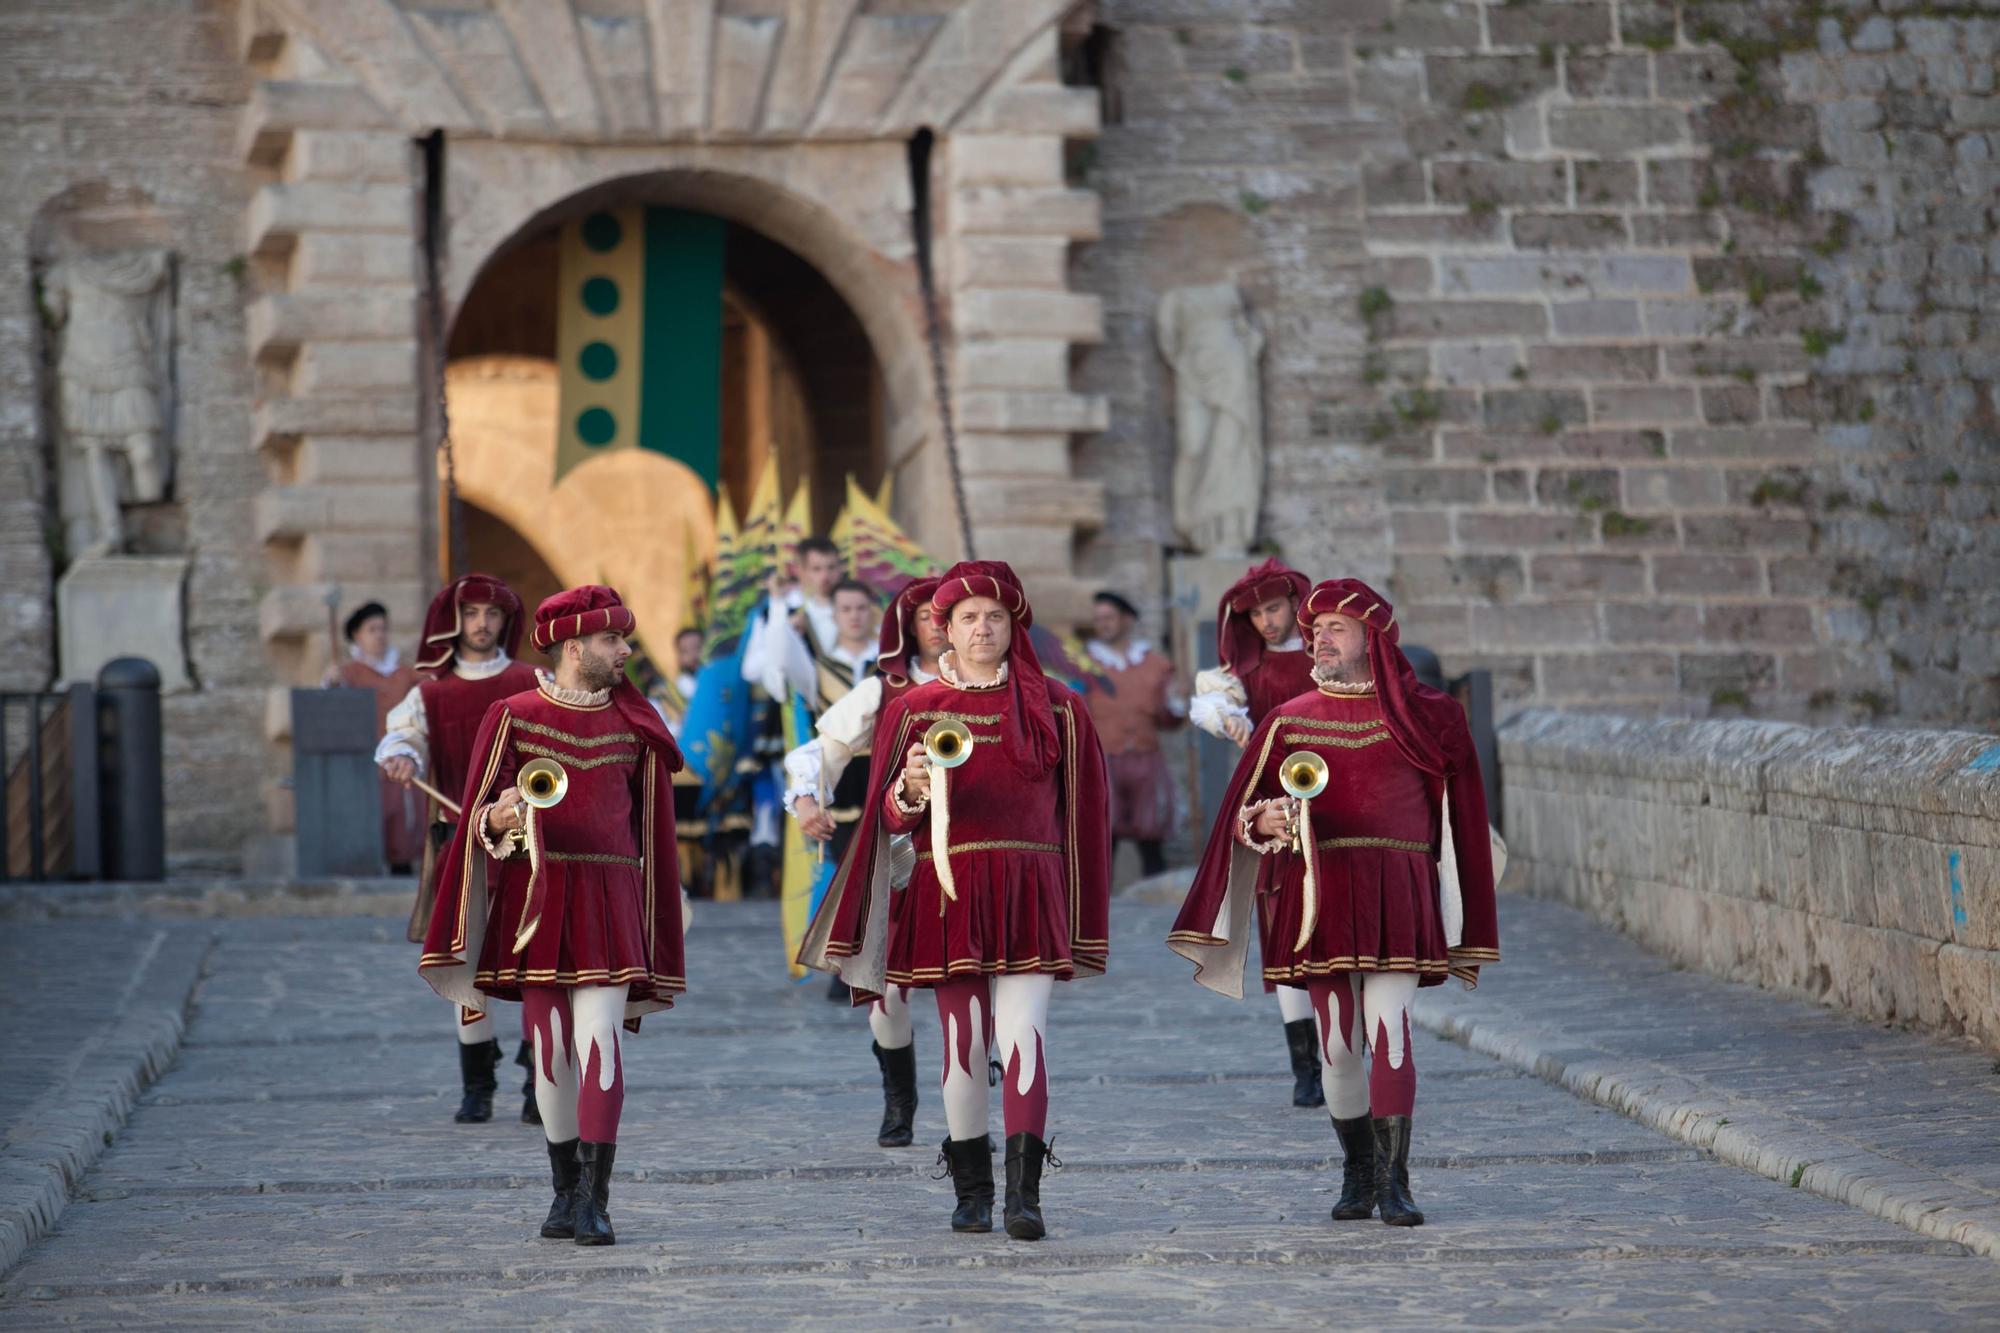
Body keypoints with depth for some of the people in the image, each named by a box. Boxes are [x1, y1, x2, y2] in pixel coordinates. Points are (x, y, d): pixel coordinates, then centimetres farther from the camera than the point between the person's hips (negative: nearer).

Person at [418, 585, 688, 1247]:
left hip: (608, 902, 0)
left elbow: (650, 826, 11)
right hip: (538, 896, 0)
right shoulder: (514, 716, 2)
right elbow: (481, 815, 2)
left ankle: (596, 1202, -11)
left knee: (599, 1040, -11)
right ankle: (566, 1192, 20)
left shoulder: (635, 725, 8)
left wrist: (649, 924, 9)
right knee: (550, 1048, 5)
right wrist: (500, 817, -22)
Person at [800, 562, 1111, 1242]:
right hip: (949, 890, 1)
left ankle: (1024, 1193, -16)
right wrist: (912, 790, -19)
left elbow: (1079, 809, 11)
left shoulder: (1055, 707, 8)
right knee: (963, 1041, 2)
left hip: (1029, 896, -1)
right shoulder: (915, 710, 8)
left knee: (1023, 1037, -13)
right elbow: (893, 817, 5)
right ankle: (971, 1190, 15)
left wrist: (1078, 917, 9)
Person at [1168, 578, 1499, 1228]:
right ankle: (1357, 1173, 19)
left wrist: (1458, 921, 4)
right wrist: (1265, 822, -14)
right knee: (1337, 1044, 3)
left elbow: (1454, 818, 8)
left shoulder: (1427, 717, 7)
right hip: (1320, 895, 2)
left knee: (1390, 1032, -14)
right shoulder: (1288, 722, 12)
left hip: (1395, 897, -2)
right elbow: (1244, 816, 10)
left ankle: (1393, 1181, -12)